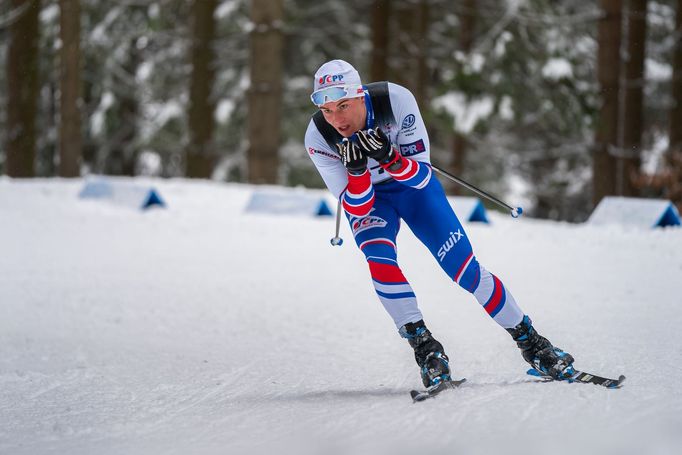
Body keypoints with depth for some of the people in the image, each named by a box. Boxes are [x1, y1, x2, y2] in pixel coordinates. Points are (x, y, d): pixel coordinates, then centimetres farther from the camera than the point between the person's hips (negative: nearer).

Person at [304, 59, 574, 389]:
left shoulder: (396, 100, -31)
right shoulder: (317, 138, -28)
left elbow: (422, 176, -27)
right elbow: (358, 209, -25)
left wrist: (388, 156, -46)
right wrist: (356, 171, -45)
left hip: (413, 186, 0)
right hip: (365, 199, 0)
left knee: (465, 269, -7)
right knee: (379, 256, -30)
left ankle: (530, 341, 10)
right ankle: (424, 347, -18)